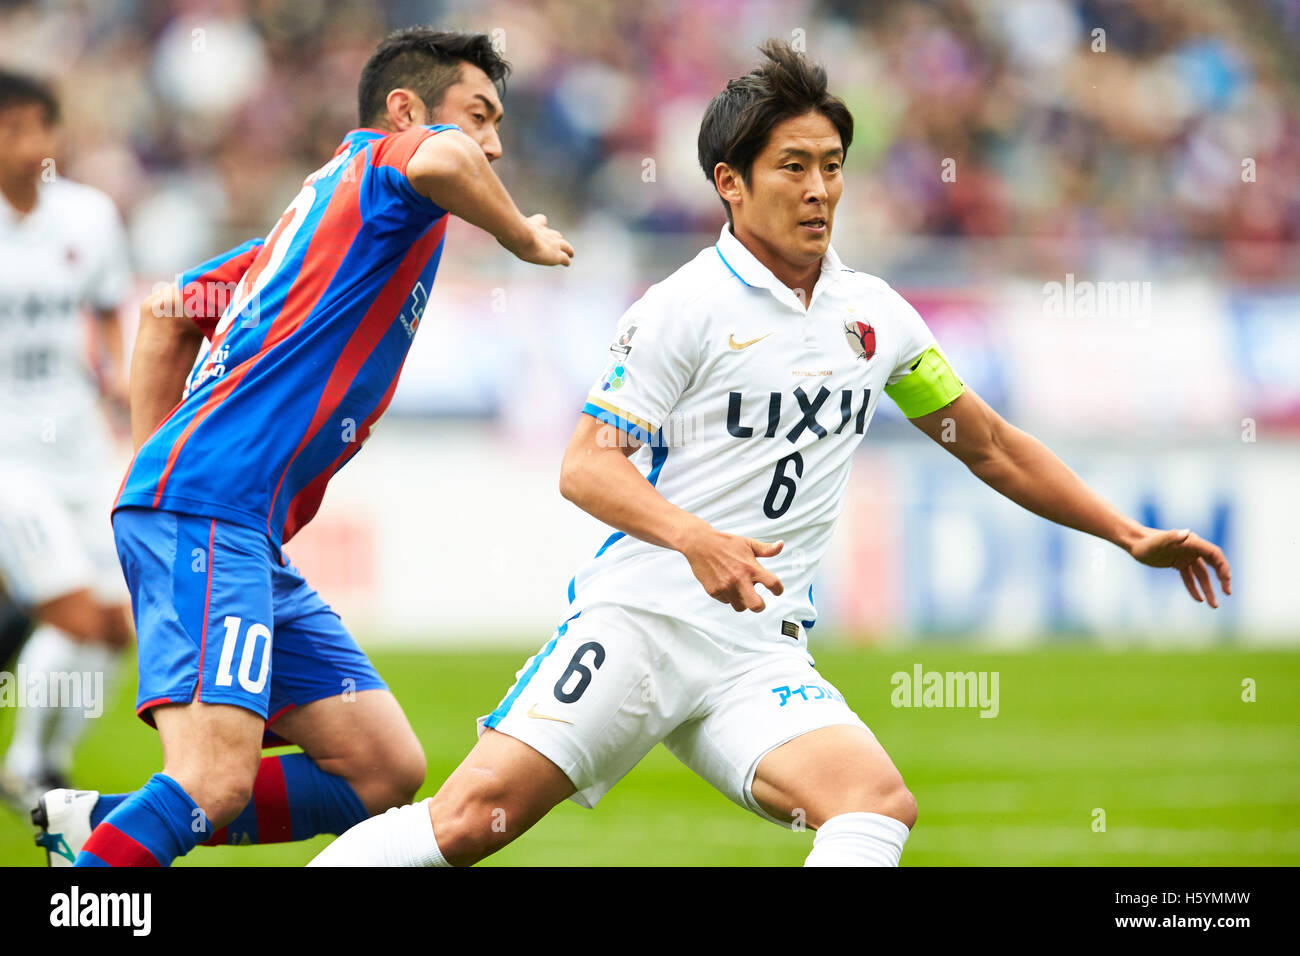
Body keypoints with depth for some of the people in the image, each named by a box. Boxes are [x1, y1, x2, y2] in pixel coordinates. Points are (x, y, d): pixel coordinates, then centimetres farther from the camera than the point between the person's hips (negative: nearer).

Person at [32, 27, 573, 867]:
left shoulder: (324, 210, 27)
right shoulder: (376, 161, 2)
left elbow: (167, 311, 33)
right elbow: (440, 163, -24)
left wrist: (153, 462, 29)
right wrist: (527, 239, -7)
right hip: (205, 511, -10)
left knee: (387, 773, 5)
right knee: (214, 782, -25)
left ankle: (101, 826, 4)